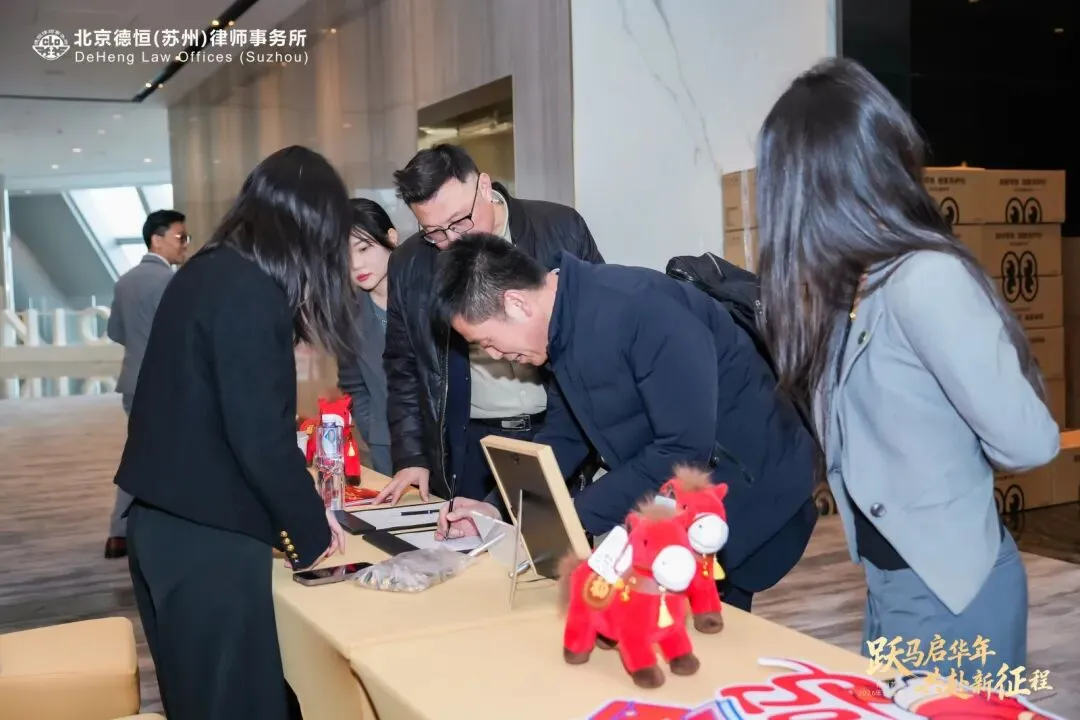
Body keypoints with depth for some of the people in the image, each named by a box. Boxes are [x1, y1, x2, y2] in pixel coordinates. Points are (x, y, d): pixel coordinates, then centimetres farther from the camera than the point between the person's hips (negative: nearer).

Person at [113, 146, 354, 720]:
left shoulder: (204, 272, 9)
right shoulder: (248, 292, -19)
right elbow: (260, 435, -21)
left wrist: (298, 508, 23)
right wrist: (311, 528, -5)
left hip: (166, 521, 9)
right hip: (207, 536, -9)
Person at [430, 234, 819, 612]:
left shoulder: (641, 308, -30)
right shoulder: (565, 323, -1)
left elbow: (685, 451, -31)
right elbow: (564, 435, 9)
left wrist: (576, 516, -26)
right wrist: (498, 509, -4)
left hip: (747, 496, -8)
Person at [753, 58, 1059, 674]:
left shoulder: (925, 279, -25)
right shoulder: (864, 279, 2)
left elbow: (1028, 442, -24)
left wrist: (951, 452, -3)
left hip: (947, 589, -8)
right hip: (896, 576, 8)